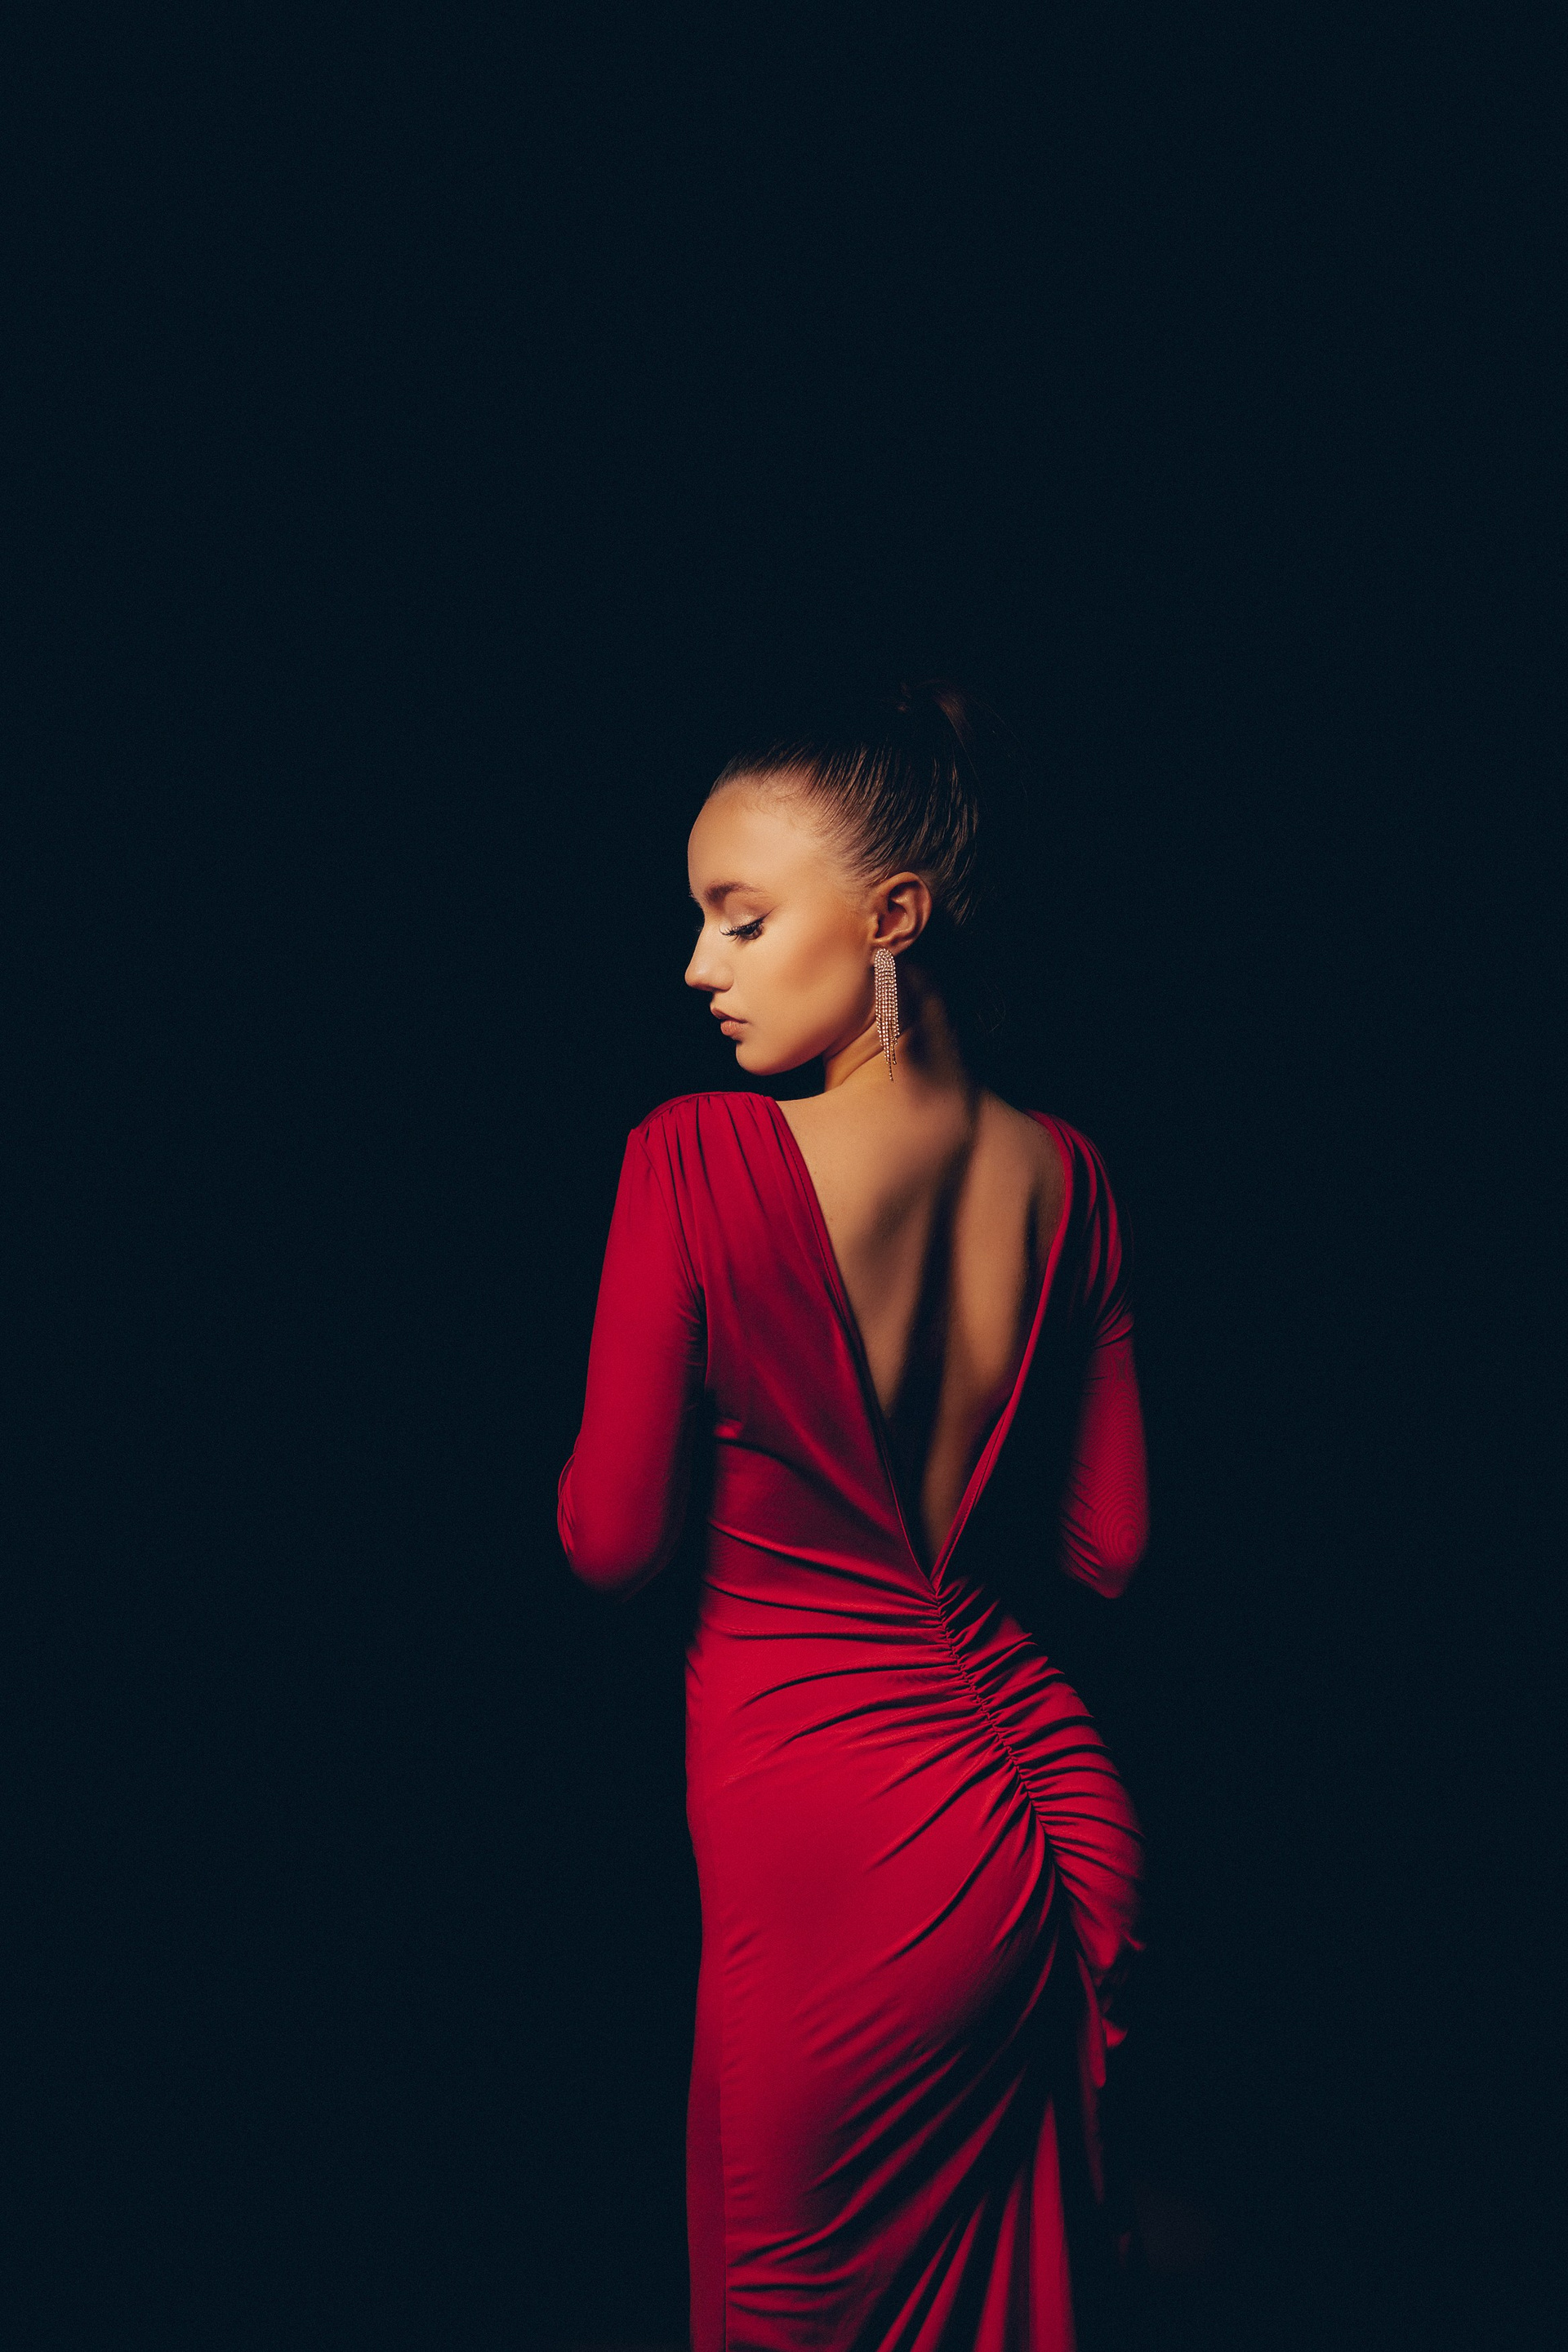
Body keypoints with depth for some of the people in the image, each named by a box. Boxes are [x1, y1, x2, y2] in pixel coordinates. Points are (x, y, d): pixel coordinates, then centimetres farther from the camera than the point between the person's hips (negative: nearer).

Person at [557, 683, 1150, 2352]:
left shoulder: (697, 1160, -17)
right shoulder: (1060, 1174, -1)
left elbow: (609, 1541, -11)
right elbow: (1109, 1543, 4)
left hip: (839, 1835, -5)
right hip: (1048, 1813, 6)